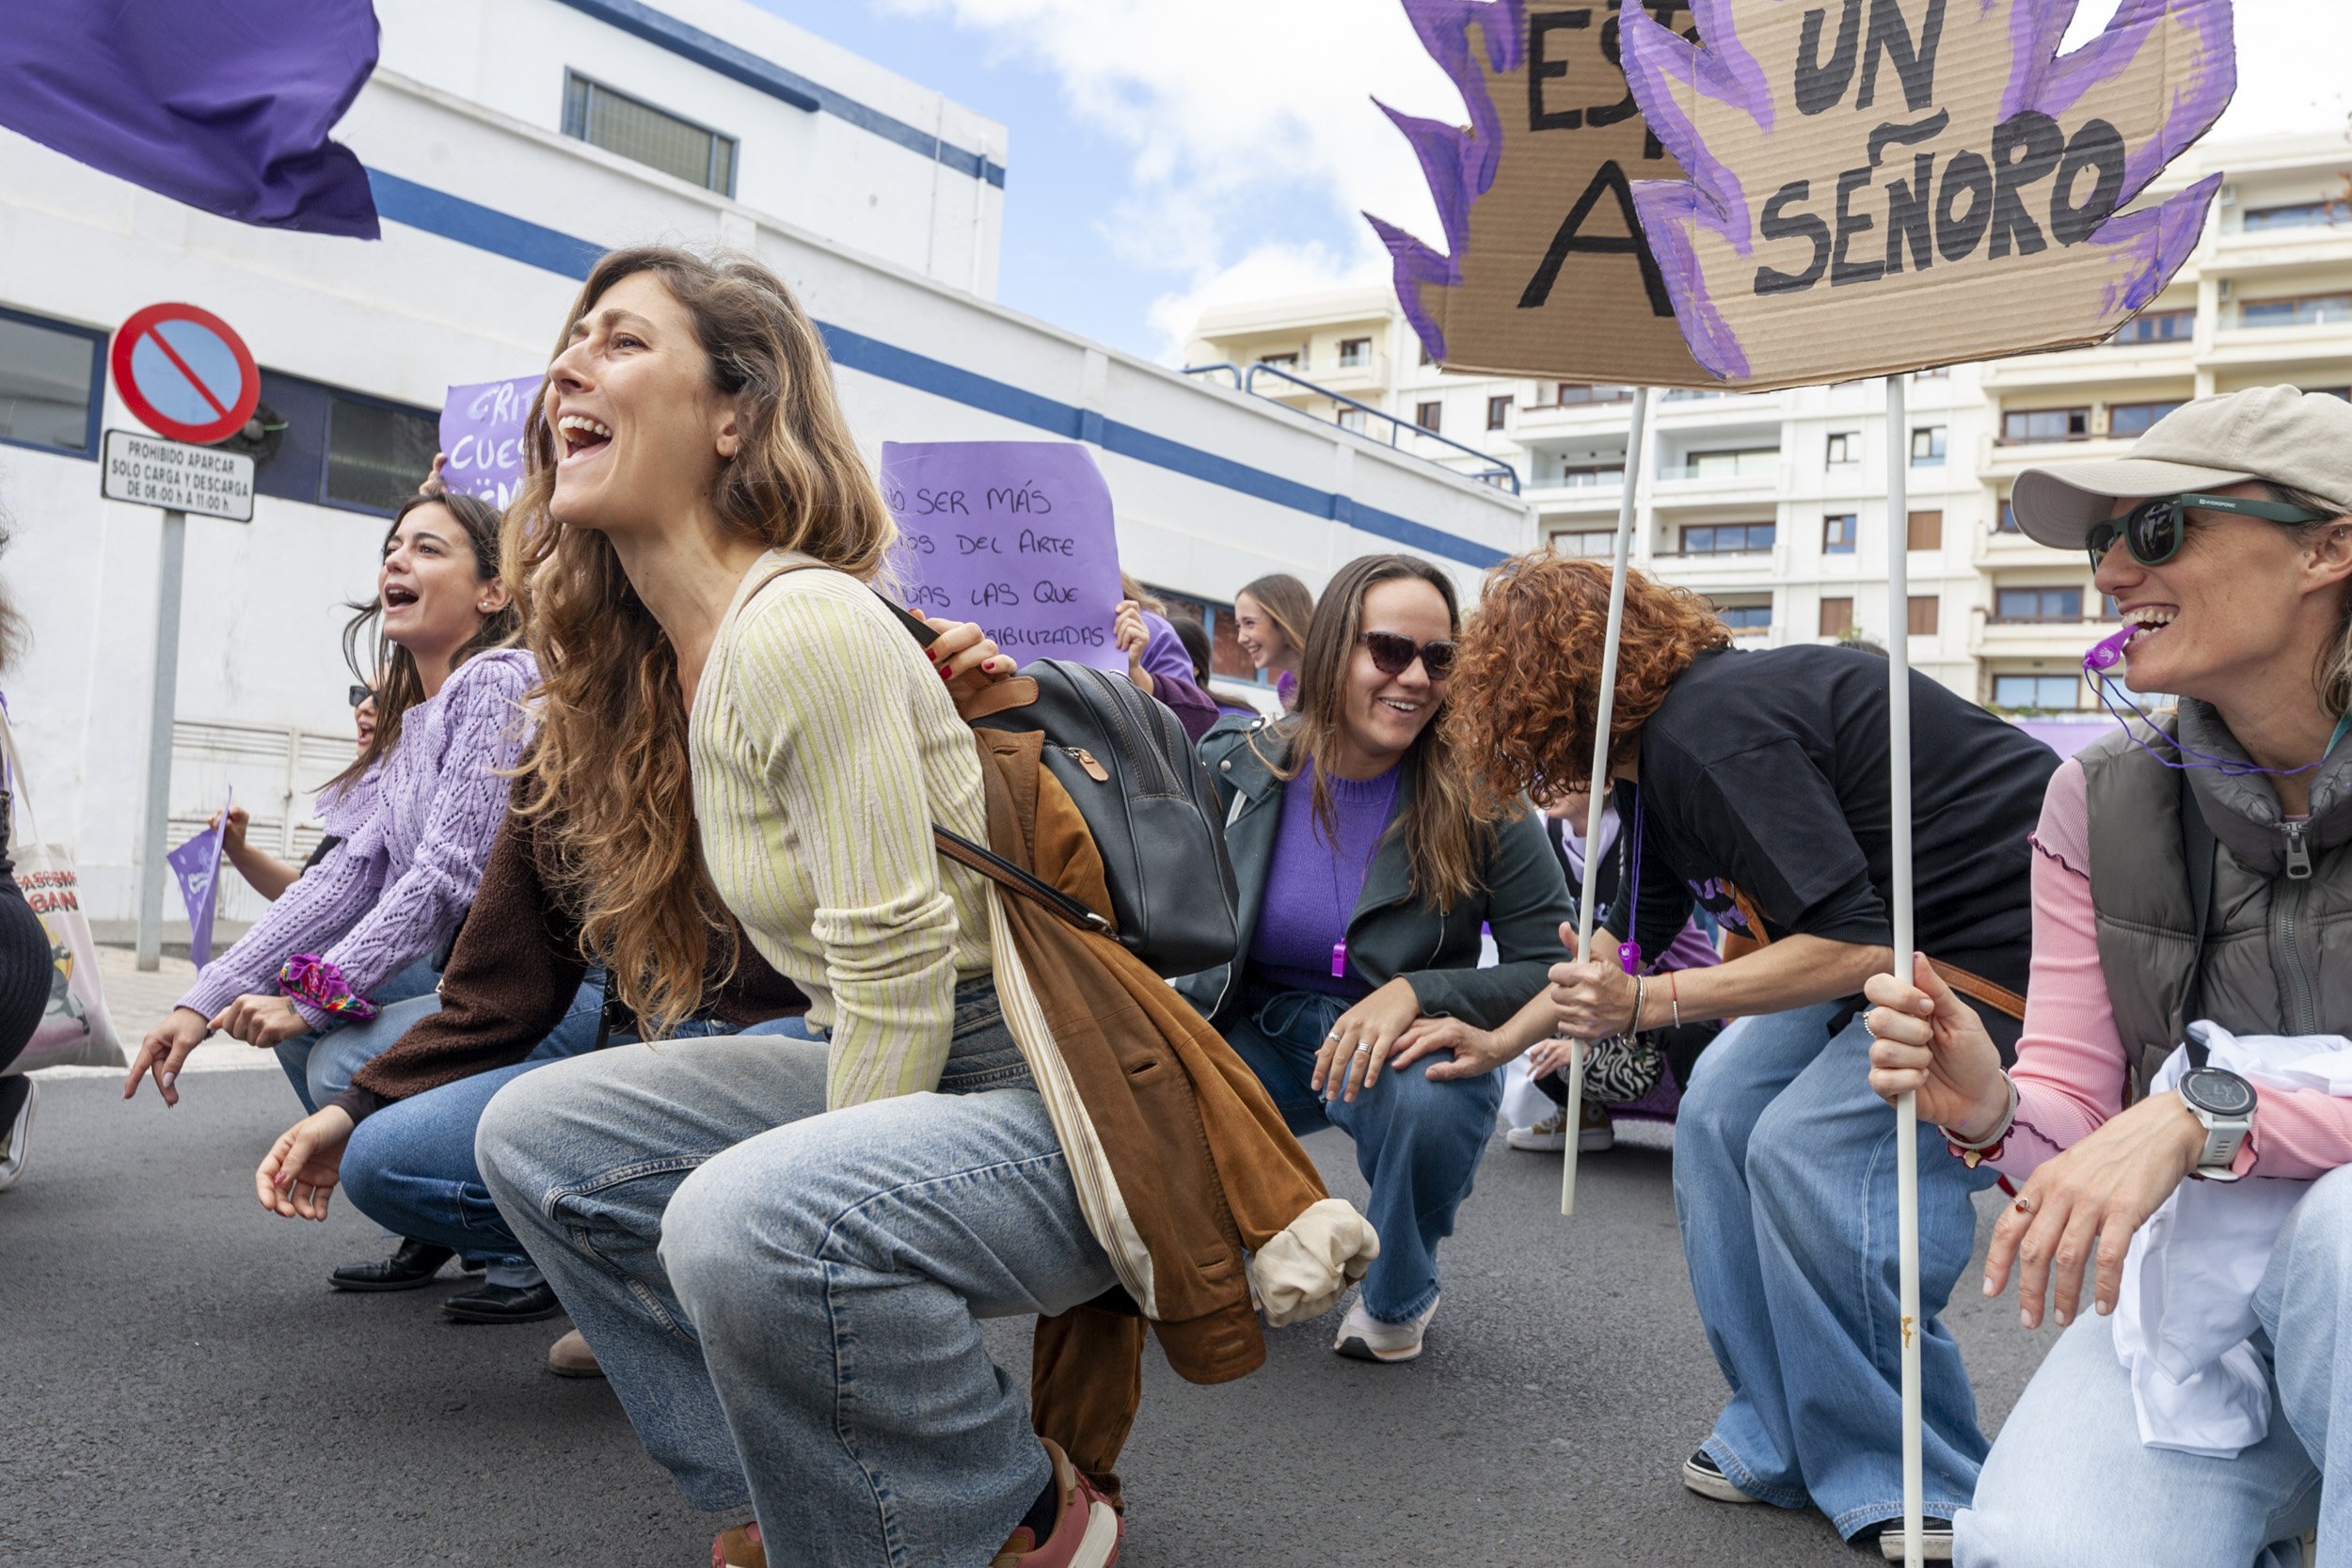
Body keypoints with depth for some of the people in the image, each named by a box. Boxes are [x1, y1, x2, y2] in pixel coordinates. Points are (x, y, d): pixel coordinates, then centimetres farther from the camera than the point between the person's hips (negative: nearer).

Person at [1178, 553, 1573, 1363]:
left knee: (1430, 1105, -36)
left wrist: (1417, 994, -27)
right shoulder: (1238, 763, -8)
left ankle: (1398, 1298, 1)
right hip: (1254, 1034, 2)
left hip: (1412, 1049, -1)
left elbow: (1553, 971, -12)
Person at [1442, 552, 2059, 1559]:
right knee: (1721, 1112, 5)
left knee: (1809, 1152, -19)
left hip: (2001, 937, -10)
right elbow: (1632, 931, 24)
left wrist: (1646, 1006, -22)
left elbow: (1856, 946, -28)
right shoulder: (1657, 755, 10)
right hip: (1885, 928, 10)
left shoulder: (1707, 732, -23)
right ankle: (1786, 1445, 13)